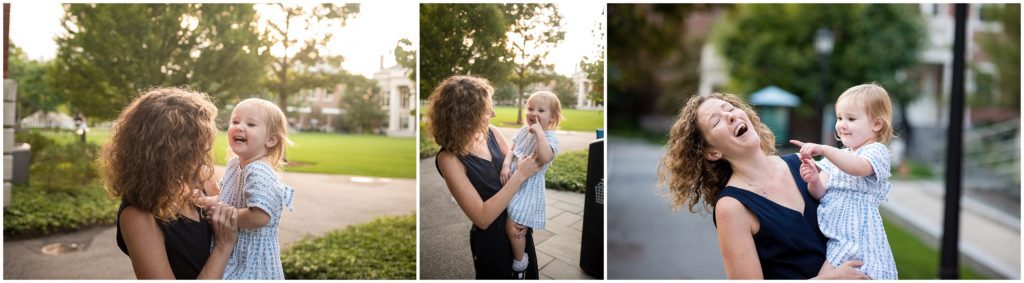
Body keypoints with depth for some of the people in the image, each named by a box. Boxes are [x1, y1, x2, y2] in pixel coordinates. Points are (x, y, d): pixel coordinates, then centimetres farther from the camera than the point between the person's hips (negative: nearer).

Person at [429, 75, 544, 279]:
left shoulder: (491, 132, -8)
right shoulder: (449, 158, -25)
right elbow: (482, 218, -28)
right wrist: (520, 175, -28)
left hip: (520, 227, 6)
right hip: (492, 240, -6)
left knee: (529, 275, 25)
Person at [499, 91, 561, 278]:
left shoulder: (550, 137, -16)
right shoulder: (523, 131, 7)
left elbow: (545, 158, -35)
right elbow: (511, 151, 7)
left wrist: (539, 131, -31)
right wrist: (506, 166, -12)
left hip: (529, 187, -8)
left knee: (512, 227, -14)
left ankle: (519, 263, 10)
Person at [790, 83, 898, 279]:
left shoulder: (877, 151, -3)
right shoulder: (838, 156, 18)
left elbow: (858, 167, -28)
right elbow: (821, 193, 8)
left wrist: (823, 149, -34)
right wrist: (814, 180, -14)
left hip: (857, 238, -7)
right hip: (832, 235, 7)